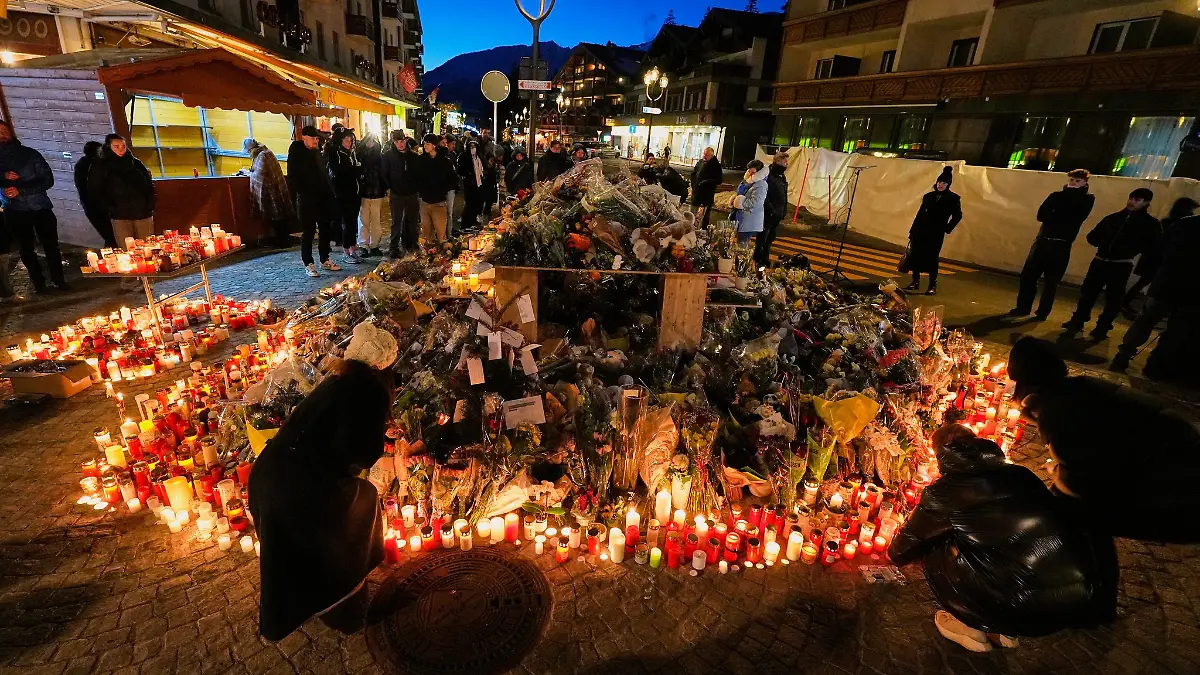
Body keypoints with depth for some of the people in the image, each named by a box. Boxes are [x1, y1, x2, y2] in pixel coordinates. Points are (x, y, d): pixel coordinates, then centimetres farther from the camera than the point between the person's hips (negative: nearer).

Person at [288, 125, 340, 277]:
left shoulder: (318, 154, 13)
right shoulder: (296, 154, -4)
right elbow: (292, 178, -9)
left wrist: (329, 194, 8)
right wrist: (299, 196, -17)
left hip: (323, 199, 6)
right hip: (306, 201, -6)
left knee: (326, 230, 10)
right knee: (308, 232, -1)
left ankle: (325, 260, 21)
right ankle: (308, 264, 5)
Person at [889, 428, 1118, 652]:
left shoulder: (942, 492, 1)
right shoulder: (1020, 473, 14)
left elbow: (899, 552, 14)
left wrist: (895, 551, 41)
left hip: (1027, 608, -5)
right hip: (1088, 597, 6)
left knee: (935, 552, 10)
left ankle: (974, 627, 22)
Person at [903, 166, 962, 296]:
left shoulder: (953, 199, -1)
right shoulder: (929, 196, 8)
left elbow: (957, 216, 4)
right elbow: (920, 213, 9)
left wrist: (947, 229, -3)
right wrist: (912, 231, 6)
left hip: (936, 234, -4)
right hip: (920, 231, 4)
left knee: (932, 258, -3)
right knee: (915, 255, 3)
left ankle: (932, 286, 6)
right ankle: (915, 282, 15)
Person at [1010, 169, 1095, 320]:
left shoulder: (1087, 200, 4)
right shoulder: (1057, 195, 11)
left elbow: (1073, 219, -14)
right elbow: (1041, 215, -4)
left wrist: (1053, 217, -11)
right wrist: (1061, 219, -14)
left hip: (1061, 246, -3)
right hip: (1042, 241, 3)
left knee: (1051, 282, 3)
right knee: (1027, 276, 1)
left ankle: (1043, 312, 12)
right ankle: (1023, 307, 13)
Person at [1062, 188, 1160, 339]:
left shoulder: (1151, 224, 1)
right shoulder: (1113, 217, 10)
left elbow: (1152, 248, -7)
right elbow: (1092, 237, 13)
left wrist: (1132, 246, -15)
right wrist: (1104, 244, 1)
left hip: (1121, 266, -3)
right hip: (1100, 261, 3)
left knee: (1113, 298, 2)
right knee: (1087, 292, 6)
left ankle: (1102, 328, 11)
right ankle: (1078, 321, 17)